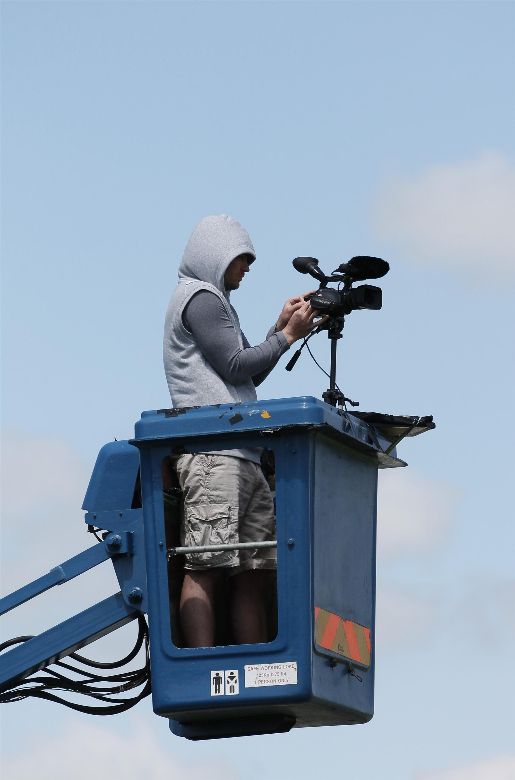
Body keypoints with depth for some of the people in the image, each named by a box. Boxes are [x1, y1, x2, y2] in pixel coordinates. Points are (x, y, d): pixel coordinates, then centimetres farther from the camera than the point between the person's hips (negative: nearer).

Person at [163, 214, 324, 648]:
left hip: (243, 457, 10)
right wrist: (288, 335, 3)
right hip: (213, 453, -10)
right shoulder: (200, 298, 0)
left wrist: (282, 328, 22)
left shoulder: (213, 301, 29)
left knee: (255, 572, 3)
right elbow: (235, 366, -9)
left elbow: (250, 376, 30)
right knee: (206, 566, -16)